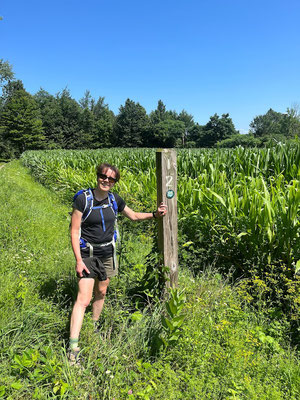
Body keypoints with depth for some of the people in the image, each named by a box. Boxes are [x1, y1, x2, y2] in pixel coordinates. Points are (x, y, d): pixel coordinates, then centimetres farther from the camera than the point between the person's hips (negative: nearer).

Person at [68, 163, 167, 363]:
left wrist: (155, 214, -1)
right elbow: (74, 231, -13)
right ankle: (73, 347, 0)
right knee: (84, 299, -9)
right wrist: (78, 260, -17)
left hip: (108, 254, 5)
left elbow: (134, 215, 13)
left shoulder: (114, 200, -2)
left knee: (101, 292, 19)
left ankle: (94, 326, 42)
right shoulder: (83, 199, -16)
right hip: (88, 255, -5)